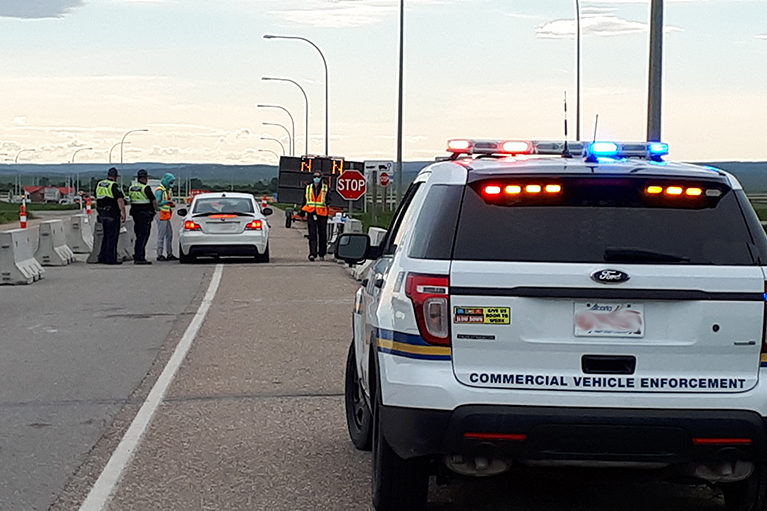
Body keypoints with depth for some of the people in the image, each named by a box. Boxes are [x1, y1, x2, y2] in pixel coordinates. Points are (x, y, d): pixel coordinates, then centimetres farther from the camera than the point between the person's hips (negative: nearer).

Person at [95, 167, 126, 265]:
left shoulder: (99, 184, 12)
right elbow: (120, 200, -20)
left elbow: (97, 199, 21)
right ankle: (111, 259, -3)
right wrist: (123, 213, -18)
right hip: (112, 214, -8)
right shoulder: (114, 186, -13)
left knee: (106, 236, 16)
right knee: (112, 237, -3)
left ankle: (102, 257, 17)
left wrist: (99, 212, 29)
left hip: (102, 213, 8)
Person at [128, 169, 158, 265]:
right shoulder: (146, 188, -14)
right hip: (145, 214, -8)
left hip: (135, 213, 8)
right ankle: (139, 258, -8)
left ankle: (137, 256, 18)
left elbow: (131, 200, 13)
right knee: (143, 236, -6)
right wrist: (155, 209, 6)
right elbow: (154, 201, -13)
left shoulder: (131, 189, 9)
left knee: (139, 236, 15)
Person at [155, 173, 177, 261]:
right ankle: (159, 255, -5)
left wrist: (172, 204, 6)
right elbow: (157, 203, -19)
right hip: (161, 216, -9)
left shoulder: (169, 190, 17)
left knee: (169, 235, 11)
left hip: (167, 216, 9)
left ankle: (169, 254, 17)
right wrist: (168, 201, -22)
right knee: (161, 236, -7)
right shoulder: (160, 191, -12)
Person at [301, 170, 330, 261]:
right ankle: (312, 253, -13)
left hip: (322, 214, -1)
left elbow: (327, 201, 4)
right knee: (312, 234, -8)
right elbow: (304, 200, 18)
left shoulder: (325, 188, 7)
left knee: (322, 234, 5)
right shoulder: (308, 188, 13)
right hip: (311, 214, 1)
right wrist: (302, 212, 14)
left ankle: (322, 254, 15)